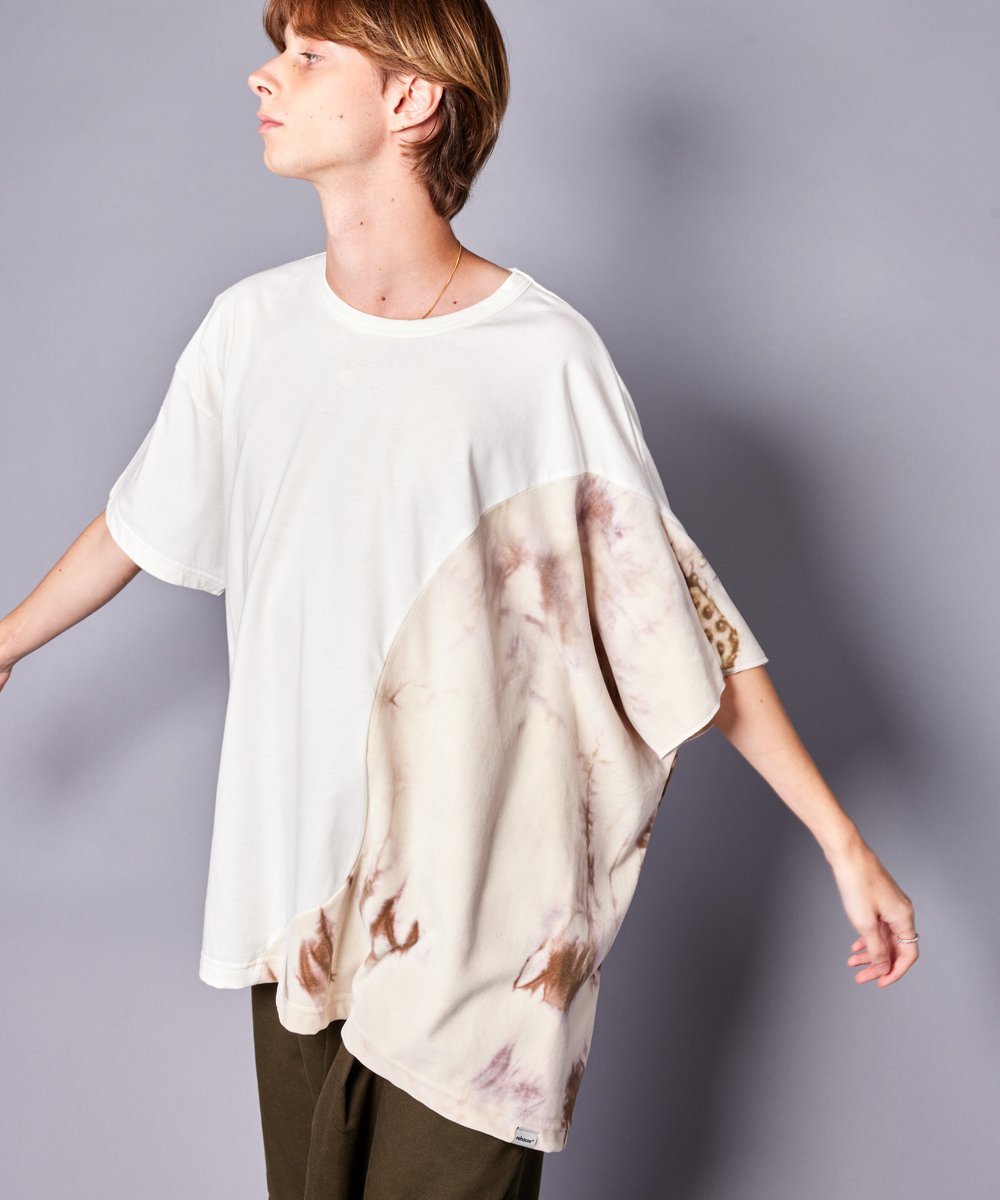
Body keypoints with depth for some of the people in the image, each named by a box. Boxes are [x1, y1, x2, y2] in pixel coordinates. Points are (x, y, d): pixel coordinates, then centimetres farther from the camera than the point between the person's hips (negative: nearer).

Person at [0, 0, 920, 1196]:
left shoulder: (544, 356, -13)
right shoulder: (252, 324, 1)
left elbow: (683, 623, -7)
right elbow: (141, 524, 17)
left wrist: (844, 841, -6)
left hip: (480, 919, -4)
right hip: (298, 885, 4)